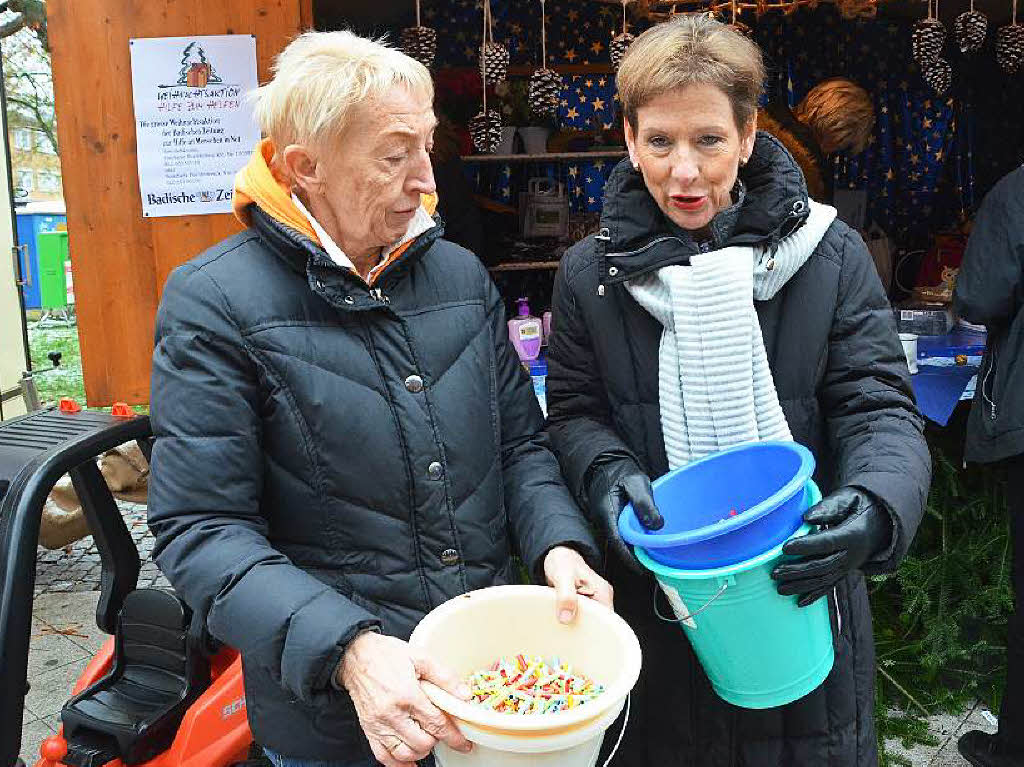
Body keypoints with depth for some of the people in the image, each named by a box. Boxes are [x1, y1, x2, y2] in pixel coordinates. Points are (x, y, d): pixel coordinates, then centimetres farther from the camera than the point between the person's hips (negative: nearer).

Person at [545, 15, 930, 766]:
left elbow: (879, 408, -7)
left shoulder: (828, 254, -6)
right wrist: (610, 476, -16)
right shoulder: (591, 272, -1)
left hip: (800, 595, 0)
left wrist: (875, 506, -27)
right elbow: (574, 414, 6)